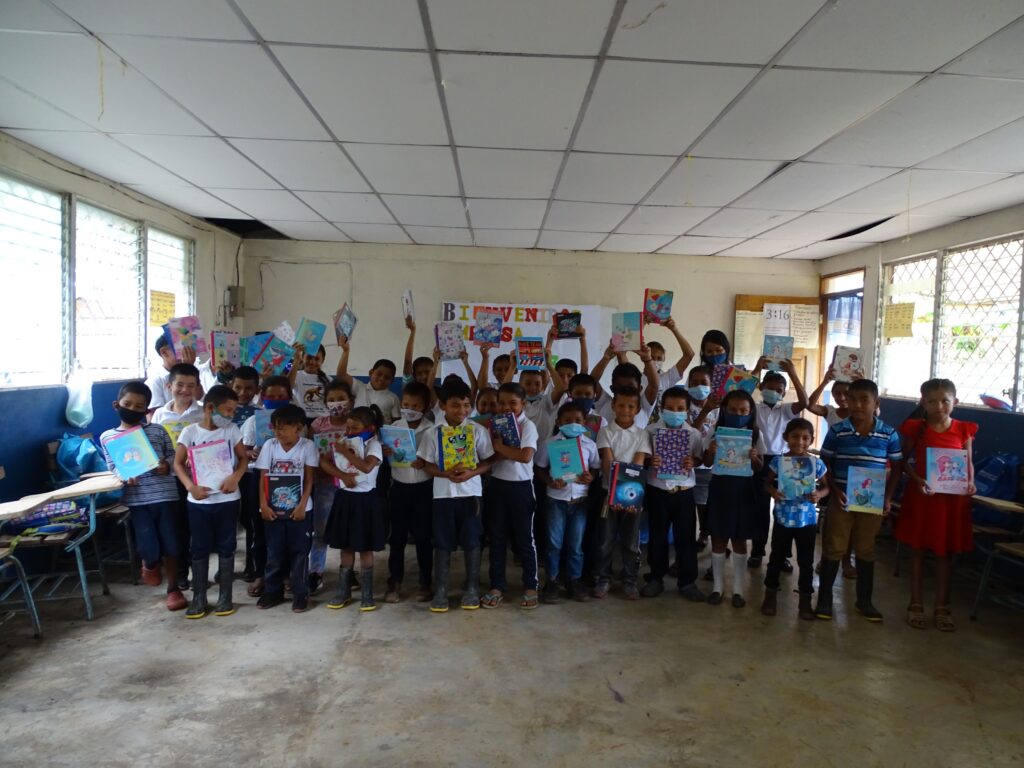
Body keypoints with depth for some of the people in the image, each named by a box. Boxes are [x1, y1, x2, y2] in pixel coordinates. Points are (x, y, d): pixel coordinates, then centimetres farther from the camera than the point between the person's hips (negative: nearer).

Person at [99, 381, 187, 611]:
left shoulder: (158, 431, 7)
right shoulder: (107, 437, 8)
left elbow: (173, 456, 9)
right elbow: (113, 468, 5)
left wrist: (166, 466, -13)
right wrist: (124, 477, -16)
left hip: (165, 495, 0)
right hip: (135, 500, 0)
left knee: (170, 545, 3)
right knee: (148, 548, -8)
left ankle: (173, 588, 24)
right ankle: (150, 564, 31)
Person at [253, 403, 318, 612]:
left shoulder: (307, 446, -7)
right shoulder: (269, 445, -1)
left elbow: (309, 479, -5)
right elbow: (263, 478, 0)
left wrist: (302, 505, -11)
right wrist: (263, 504, -7)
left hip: (298, 509, -2)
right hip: (273, 509, 2)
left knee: (299, 552, 4)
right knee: (274, 552, 11)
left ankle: (300, 593, 13)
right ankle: (273, 591, 24)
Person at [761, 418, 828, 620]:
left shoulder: (816, 463, -3)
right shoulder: (778, 461, -5)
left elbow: (826, 486, 7)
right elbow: (767, 482, 5)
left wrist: (819, 494, -14)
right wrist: (772, 491, -17)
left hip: (807, 520, 1)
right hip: (783, 518, 0)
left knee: (806, 561, 10)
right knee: (777, 558, 11)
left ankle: (805, 601, 24)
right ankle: (770, 596, 26)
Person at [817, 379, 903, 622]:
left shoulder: (889, 434, -3)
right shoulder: (837, 431, -6)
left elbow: (896, 467, 5)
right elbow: (825, 463, 0)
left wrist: (888, 497, -3)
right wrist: (835, 490, -11)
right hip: (841, 499, -1)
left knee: (866, 550, 14)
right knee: (833, 548, 6)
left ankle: (864, 600, 28)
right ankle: (824, 598, 16)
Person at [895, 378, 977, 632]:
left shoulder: (964, 430, 1)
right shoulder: (915, 428, -4)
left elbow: (969, 462, 7)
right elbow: (905, 461, -1)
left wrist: (970, 482, -11)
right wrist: (917, 480, -18)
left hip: (952, 498, 1)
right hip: (921, 495, -1)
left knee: (945, 553, 11)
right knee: (917, 550, 8)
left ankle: (942, 607, 25)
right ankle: (916, 605, 19)